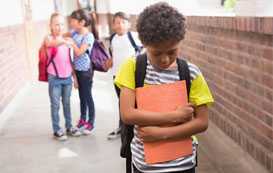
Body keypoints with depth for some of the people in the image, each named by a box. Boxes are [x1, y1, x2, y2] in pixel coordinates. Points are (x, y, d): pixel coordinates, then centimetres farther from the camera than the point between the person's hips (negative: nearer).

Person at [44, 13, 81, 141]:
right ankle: (57, 130, 14)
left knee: (67, 103, 14)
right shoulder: (49, 39, -7)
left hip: (67, 77, 5)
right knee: (55, 105, 4)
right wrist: (64, 40, -51)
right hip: (55, 78, -4)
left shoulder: (65, 40, 8)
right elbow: (52, 43, -34)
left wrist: (74, 76, 12)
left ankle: (69, 127, 25)